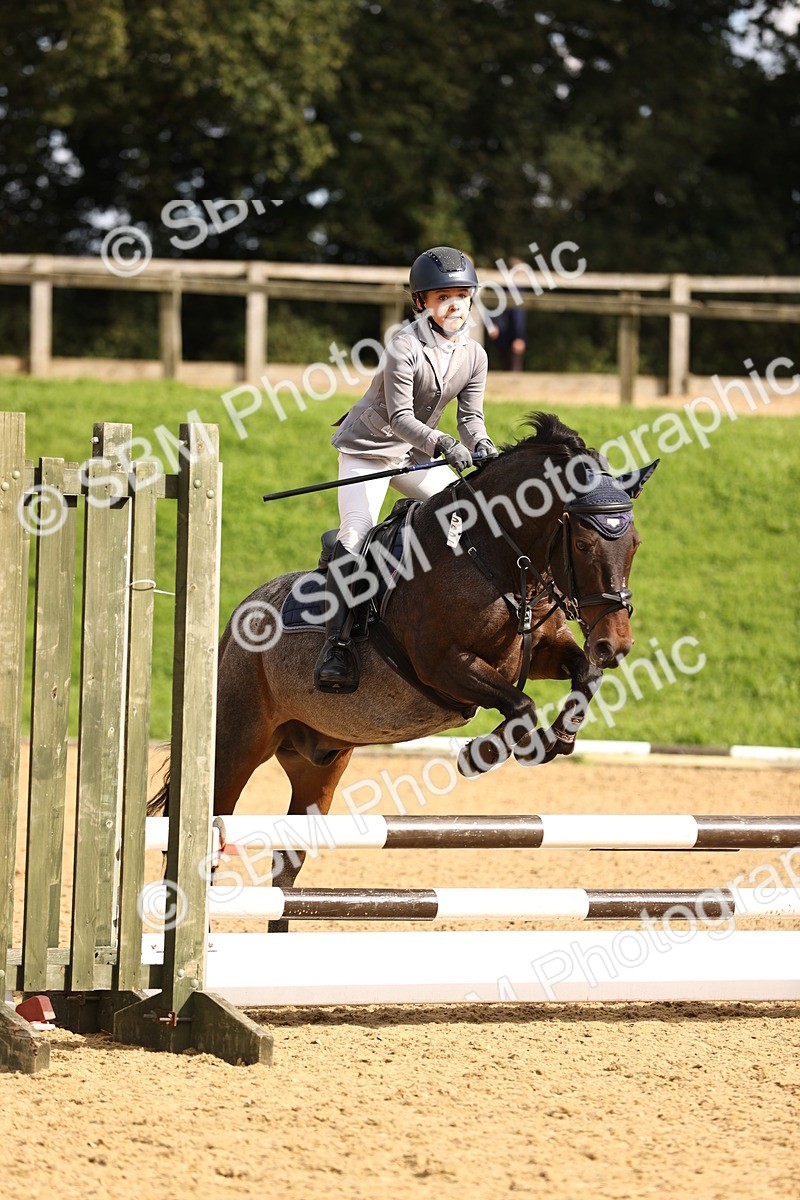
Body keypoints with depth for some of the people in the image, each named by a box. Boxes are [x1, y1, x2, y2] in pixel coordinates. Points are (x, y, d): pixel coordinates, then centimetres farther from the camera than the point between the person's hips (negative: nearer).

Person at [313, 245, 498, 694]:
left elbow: (471, 415, -2)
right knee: (357, 533, -23)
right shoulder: (406, 347, -22)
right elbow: (399, 417, -26)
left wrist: (481, 445, -25)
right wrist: (442, 444, -41)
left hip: (417, 456, 7)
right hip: (367, 449, -7)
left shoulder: (474, 356, -2)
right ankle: (337, 643, -27)